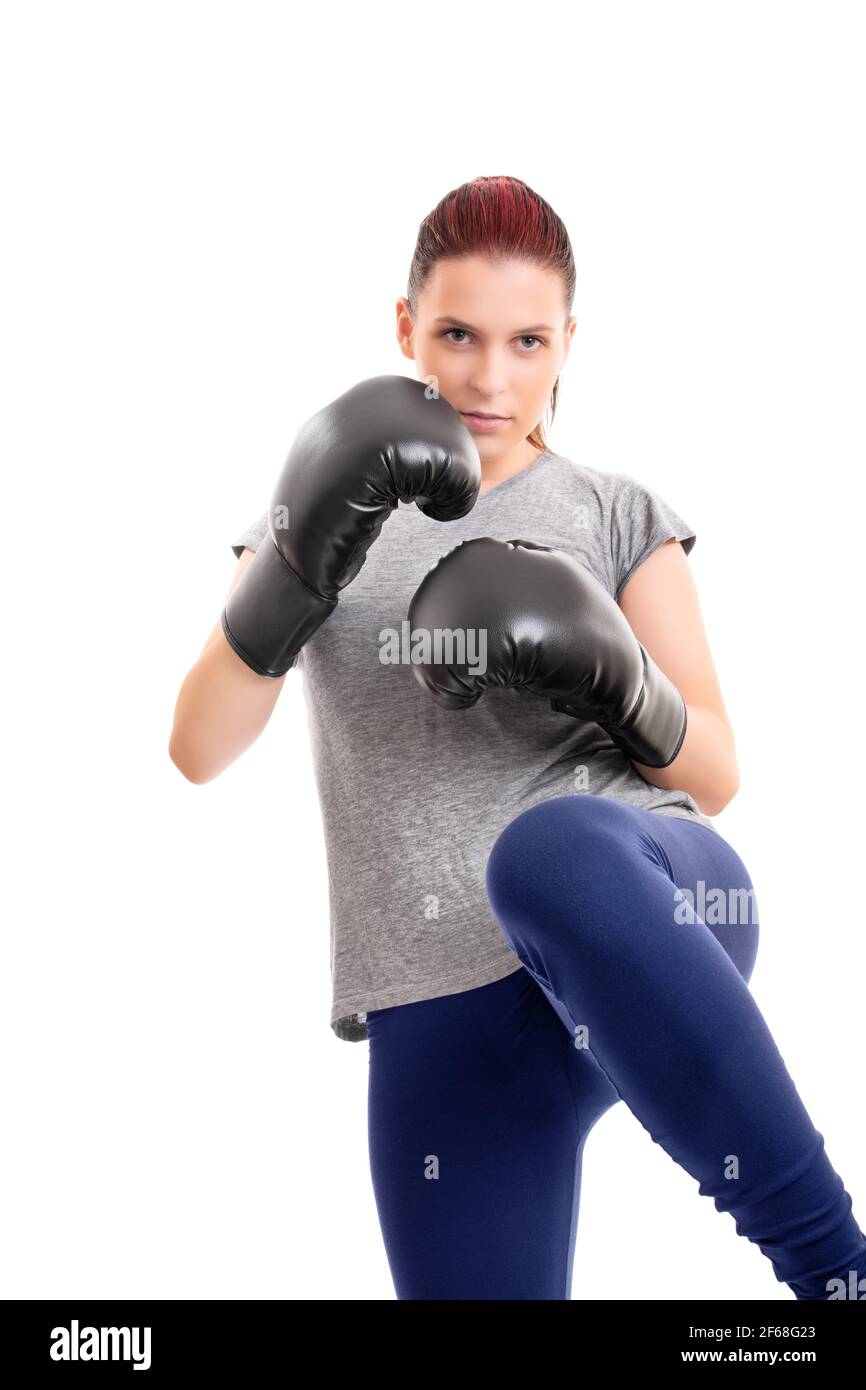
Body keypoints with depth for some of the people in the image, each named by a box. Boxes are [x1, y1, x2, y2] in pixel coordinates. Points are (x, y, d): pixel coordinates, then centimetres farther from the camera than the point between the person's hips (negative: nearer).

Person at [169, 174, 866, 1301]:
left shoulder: (621, 518, 11)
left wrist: (615, 681, -12)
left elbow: (714, 774, 9)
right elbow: (198, 749, 1)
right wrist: (301, 564, -15)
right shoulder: (319, 521, 14)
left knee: (555, 853, -38)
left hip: (651, 919, -2)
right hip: (442, 1019, 3)